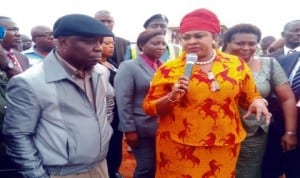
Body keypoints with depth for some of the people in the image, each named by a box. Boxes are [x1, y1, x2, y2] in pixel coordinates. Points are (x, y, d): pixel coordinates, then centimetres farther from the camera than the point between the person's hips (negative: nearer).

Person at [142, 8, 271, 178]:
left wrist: (258, 102, -10)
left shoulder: (237, 64, 0)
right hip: (179, 147, -2)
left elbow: (251, 97, 12)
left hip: (224, 147, 2)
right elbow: (149, 106, -2)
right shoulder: (169, 69, -6)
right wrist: (171, 98, -19)